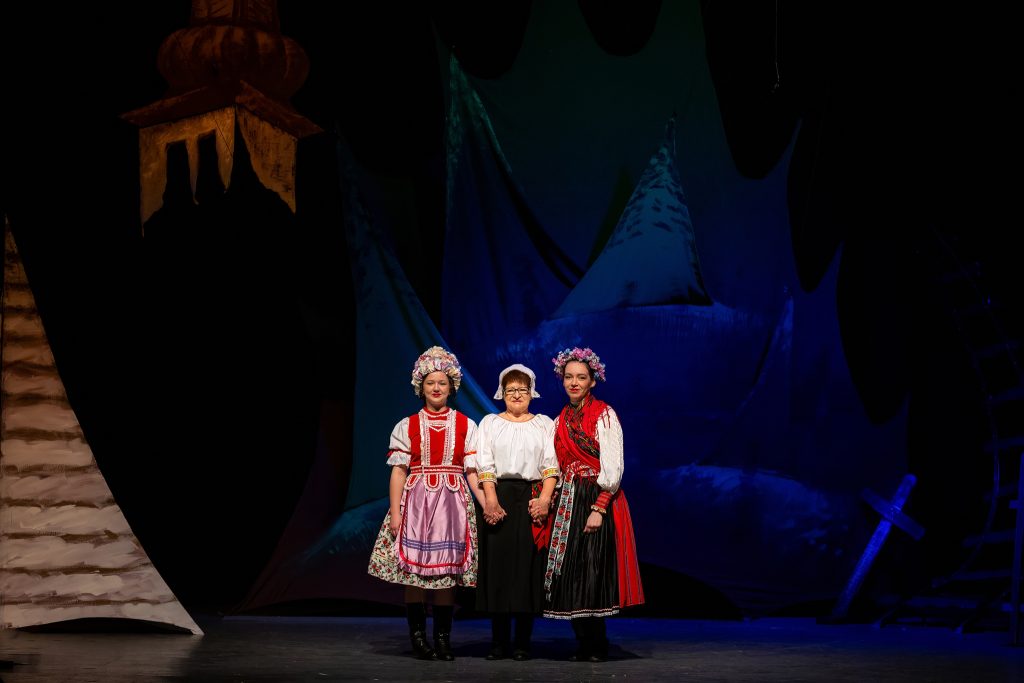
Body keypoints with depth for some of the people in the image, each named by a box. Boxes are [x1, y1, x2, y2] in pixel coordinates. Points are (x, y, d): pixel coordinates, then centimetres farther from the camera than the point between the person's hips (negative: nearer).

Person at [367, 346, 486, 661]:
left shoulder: (466, 426, 9)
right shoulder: (406, 427, 8)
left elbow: (473, 470, 5)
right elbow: (398, 471, 4)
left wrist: (487, 505, -8)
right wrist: (395, 512, -5)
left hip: (453, 502, 0)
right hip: (416, 500, 0)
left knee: (447, 570, 0)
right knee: (413, 568, -4)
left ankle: (443, 638, 7)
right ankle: (418, 638, 4)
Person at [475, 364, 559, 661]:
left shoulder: (544, 424, 13)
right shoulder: (490, 423, 13)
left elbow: (551, 465, 4)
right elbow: (485, 464, 3)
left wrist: (544, 498, -10)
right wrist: (491, 500, -10)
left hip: (532, 499, 0)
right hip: (499, 496, 0)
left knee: (528, 567, -4)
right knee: (497, 564, -4)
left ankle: (523, 642, 0)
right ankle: (499, 641, 1)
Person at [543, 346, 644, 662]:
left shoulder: (604, 416, -5)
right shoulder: (561, 420, 15)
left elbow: (612, 467, -12)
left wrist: (598, 508, -19)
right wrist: (551, 502, 6)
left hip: (597, 501, -6)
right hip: (567, 502, 7)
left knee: (592, 573, -9)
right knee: (569, 574, 3)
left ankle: (596, 647, -2)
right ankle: (583, 645, 10)